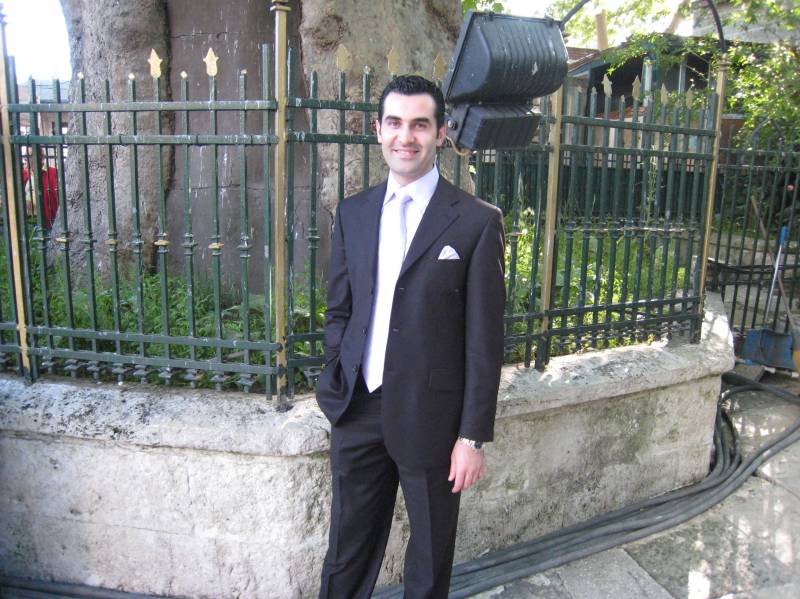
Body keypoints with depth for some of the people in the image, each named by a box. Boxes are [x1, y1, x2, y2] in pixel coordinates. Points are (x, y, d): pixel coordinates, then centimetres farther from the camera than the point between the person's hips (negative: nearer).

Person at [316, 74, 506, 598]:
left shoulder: (476, 222, -9)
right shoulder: (353, 213, 5)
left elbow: (484, 338, -9)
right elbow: (338, 310, 11)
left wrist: (474, 436, -9)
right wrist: (336, 387, 3)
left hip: (431, 415, -3)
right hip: (358, 411, 4)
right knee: (347, 553, 19)